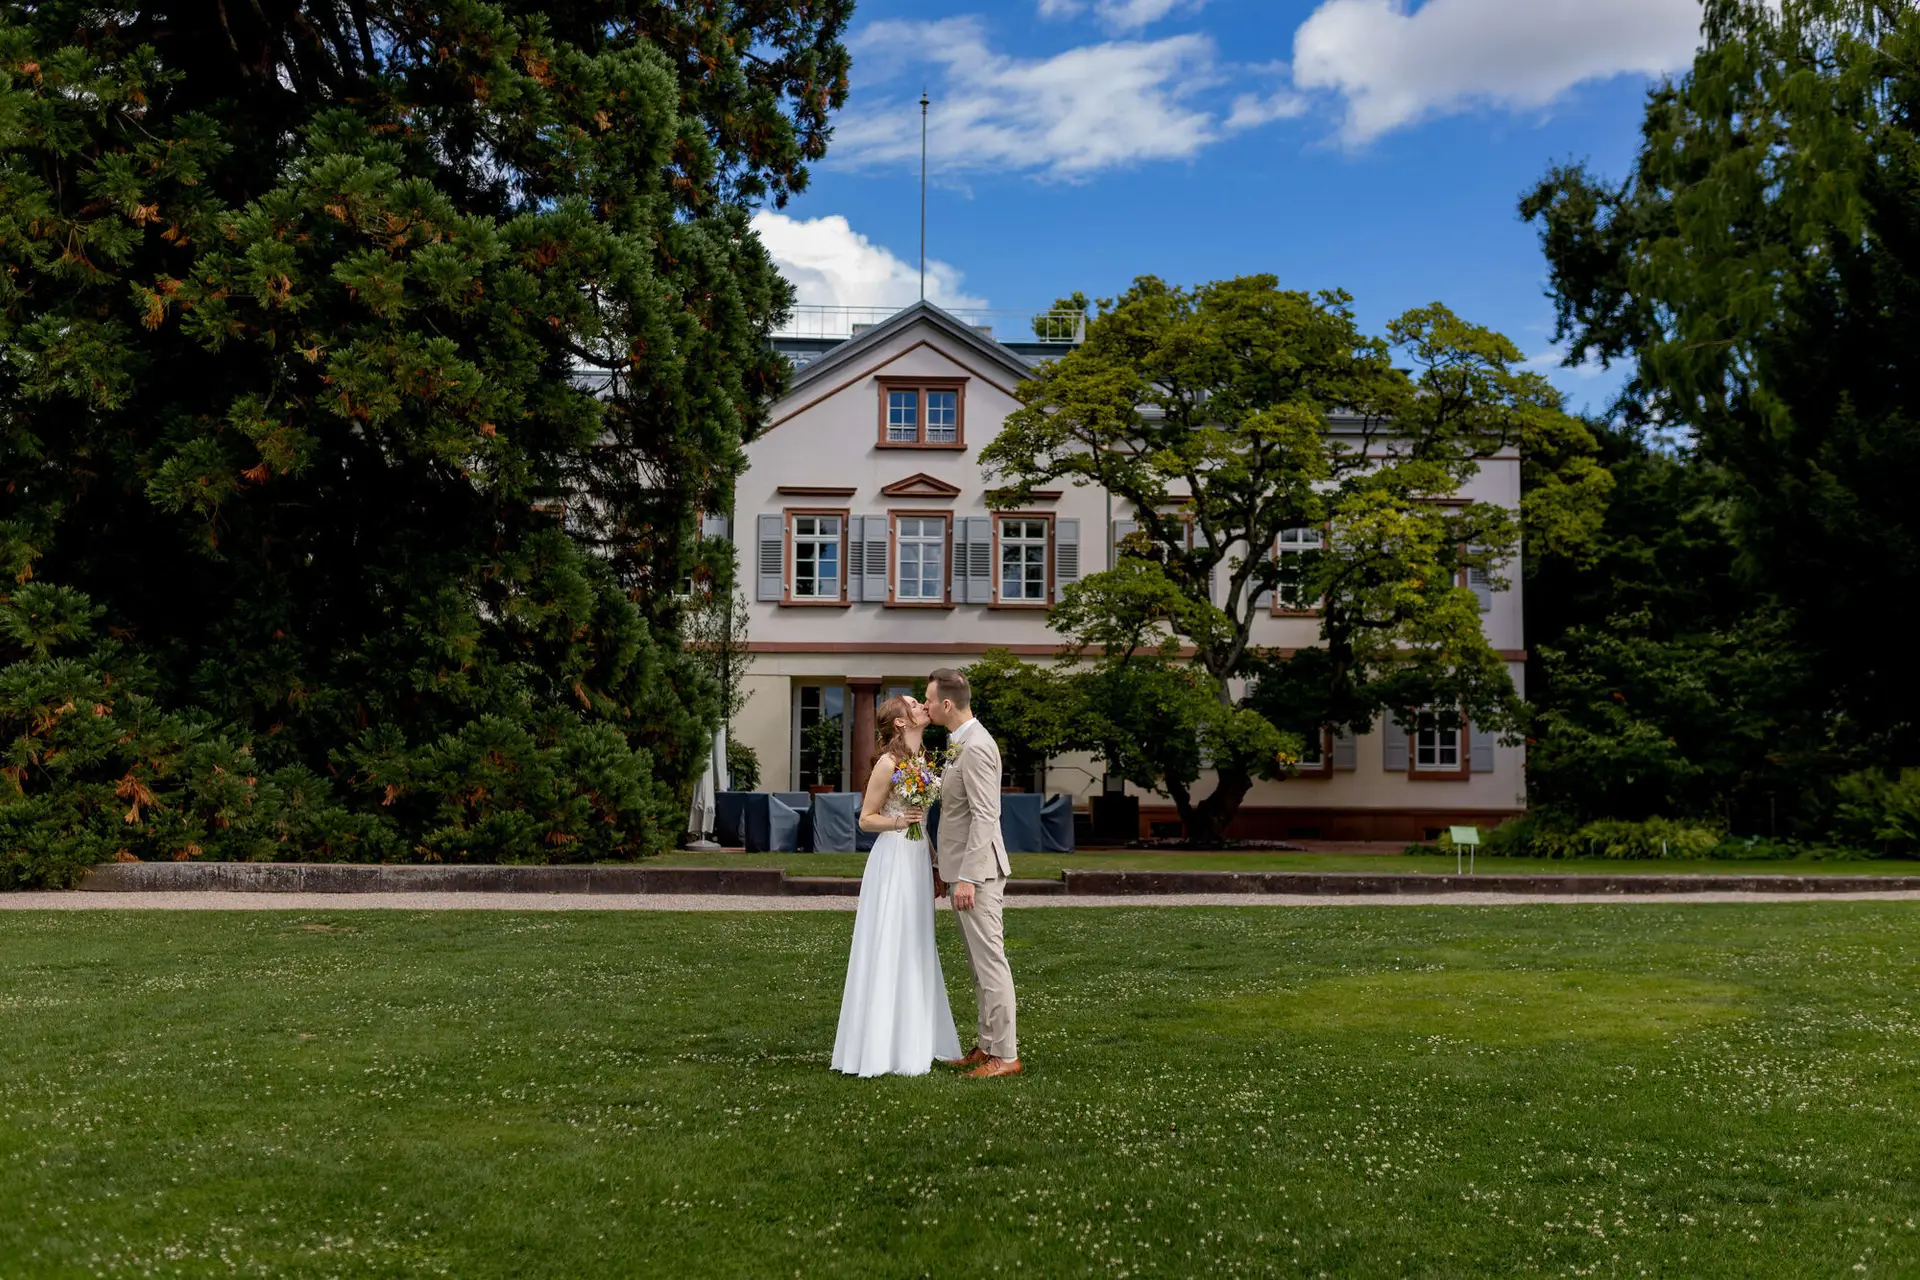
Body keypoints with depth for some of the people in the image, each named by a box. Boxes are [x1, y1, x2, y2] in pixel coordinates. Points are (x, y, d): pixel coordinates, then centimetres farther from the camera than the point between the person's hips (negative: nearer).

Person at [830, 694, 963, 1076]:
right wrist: (899, 822, -24)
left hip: (918, 860, 8)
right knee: (888, 952, -5)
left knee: (915, 952, 11)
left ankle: (913, 1041, 19)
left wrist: (934, 869, 17)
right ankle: (881, 1047, 1)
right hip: (893, 861, -8)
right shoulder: (889, 762, -12)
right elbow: (865, 819, -7)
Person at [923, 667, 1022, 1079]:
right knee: (979, 962, 14)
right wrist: (943, 867, 23)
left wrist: (967, 877, -25)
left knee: (989, 960, -6)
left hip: (976, 870, -10)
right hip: (962, 867, 10)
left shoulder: (975, 748, -18)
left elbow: (985, 817, -23)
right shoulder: (962, 743, 14)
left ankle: (1005, 1055, -1)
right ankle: (987, 1044, 22)